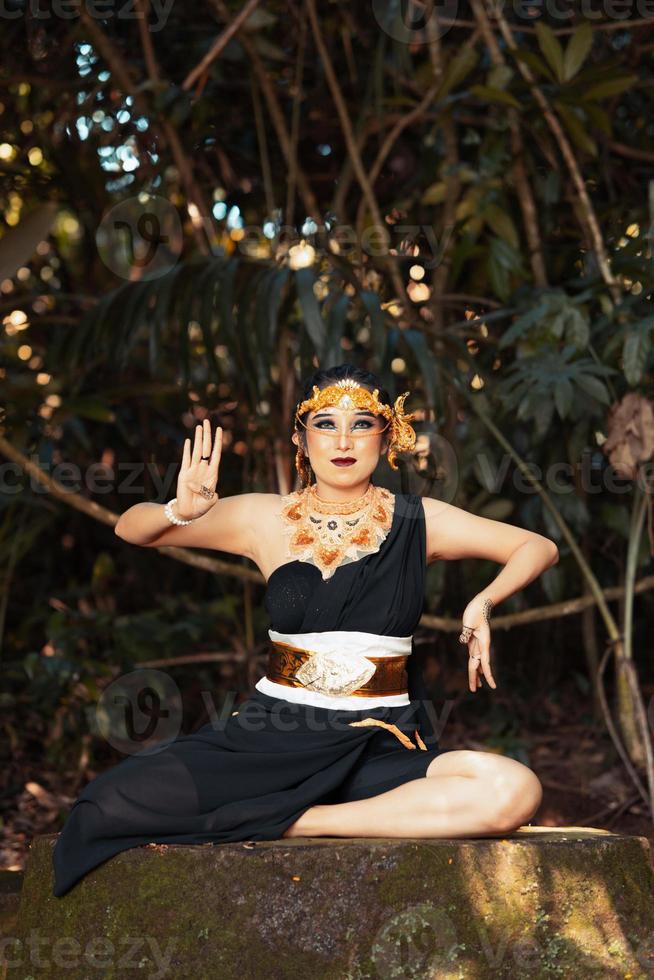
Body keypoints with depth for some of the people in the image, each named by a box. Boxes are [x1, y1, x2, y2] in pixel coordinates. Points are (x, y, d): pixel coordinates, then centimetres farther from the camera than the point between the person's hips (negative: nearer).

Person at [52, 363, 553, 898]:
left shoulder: (417, 521, 5)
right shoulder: (265, 518, 5)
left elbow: (539, 547, 11)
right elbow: (131, 528, 11)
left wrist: (483, 602, -9)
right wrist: (180, 511, -12)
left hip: (384, 744, 1)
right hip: (274, 736, -1)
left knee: (516, 792, -30)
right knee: (115, 803, -25)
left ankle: (301, 824, -18)